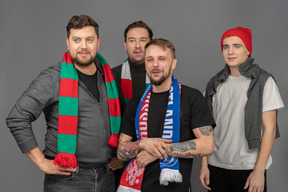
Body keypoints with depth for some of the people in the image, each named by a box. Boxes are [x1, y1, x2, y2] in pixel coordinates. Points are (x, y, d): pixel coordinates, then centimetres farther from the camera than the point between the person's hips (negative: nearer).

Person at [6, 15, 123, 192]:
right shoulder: (53, 78, -8)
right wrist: (42, 162, -13)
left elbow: (119, 118, 22)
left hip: (106, 176, 5)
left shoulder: (109, 78, 8)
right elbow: (17, 119, -13)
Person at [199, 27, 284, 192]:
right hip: (216, 166, 3)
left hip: (249, 166, -3)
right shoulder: (215, 83, 7)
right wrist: (204, 164, 3)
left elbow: (269, 128, -7)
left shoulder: (263, 81, -4)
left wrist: (259, 170, -12)